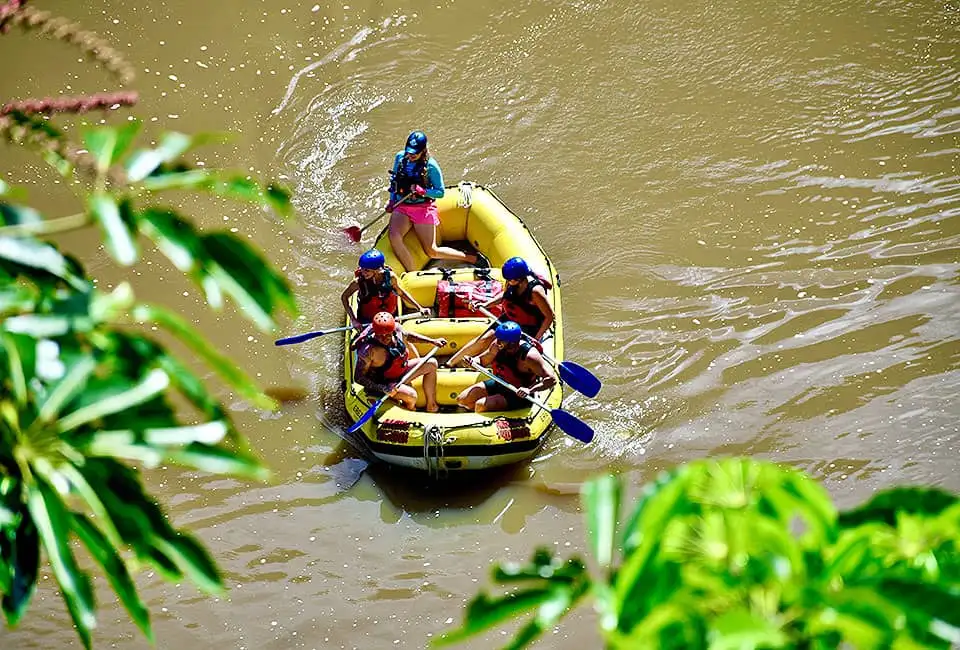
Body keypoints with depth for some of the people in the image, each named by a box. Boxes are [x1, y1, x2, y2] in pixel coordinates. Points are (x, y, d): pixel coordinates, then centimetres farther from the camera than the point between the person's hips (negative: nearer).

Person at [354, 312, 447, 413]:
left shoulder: (397, 329, -15)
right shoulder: (369, 350, -33)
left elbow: (407, 335, 11)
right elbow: (358, 378, -27)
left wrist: (432, 341, 10)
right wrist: (384, 388, -35)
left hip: (401, 370, 8)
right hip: (383, 382, -8)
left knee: (431, 364, 8)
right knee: (411, 395, -30)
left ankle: (431, 406, 18)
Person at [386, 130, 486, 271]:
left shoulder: (431, 166, -11)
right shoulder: (400, 157, 2)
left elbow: (440, 192, -7)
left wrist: (421, 191, -22)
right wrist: (392, 201, 8)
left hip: (423, 208, -4)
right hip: (401, 207, 4)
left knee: (432, 252, -4)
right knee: (394, 238, -27)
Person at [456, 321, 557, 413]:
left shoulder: (528, 356, -30)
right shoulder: (497, 346, -13)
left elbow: (552, 379, -30)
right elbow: (482, 361, 6)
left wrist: (529, 390, -42)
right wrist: (472, 361, -18)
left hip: (518, 394, -7)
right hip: (498, 384, 7)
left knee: (481, 405, -25)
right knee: (461, 400, 5)